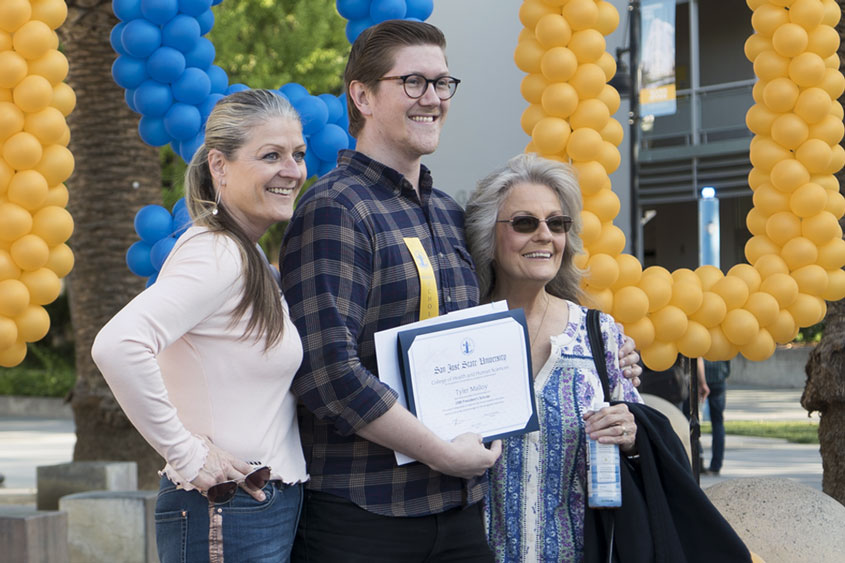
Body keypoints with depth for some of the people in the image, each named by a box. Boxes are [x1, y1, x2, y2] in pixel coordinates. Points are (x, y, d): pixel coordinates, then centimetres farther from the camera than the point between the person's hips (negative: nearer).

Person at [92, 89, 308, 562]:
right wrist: (184, 451, -22)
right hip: (228, 517, -9)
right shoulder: (215, 254, -16)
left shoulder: (248, 257, 13)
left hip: (273, 507, 9)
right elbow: (117, 346, -30)